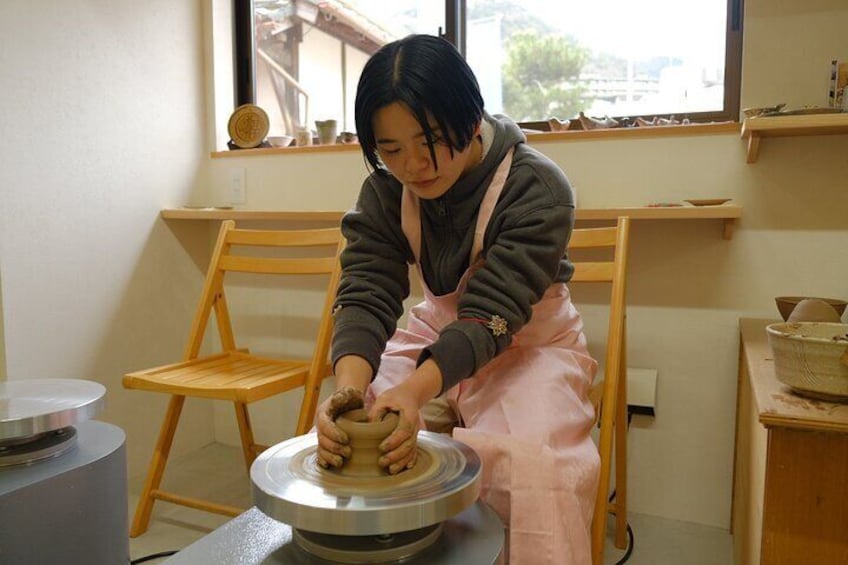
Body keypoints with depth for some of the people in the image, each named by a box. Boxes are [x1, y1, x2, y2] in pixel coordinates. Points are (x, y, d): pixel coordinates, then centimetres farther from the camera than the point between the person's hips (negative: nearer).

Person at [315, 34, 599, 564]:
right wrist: (350, 385, -41)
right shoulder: (384, 192, -12)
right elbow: (366, 295, -20)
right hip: (437, 335, 4)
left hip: (529, 344, -3)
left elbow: (492, 312, -31)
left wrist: (415, 390, -48)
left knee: (536, 465, -31)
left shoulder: (537, 187, -25)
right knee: (350, 434, -14)